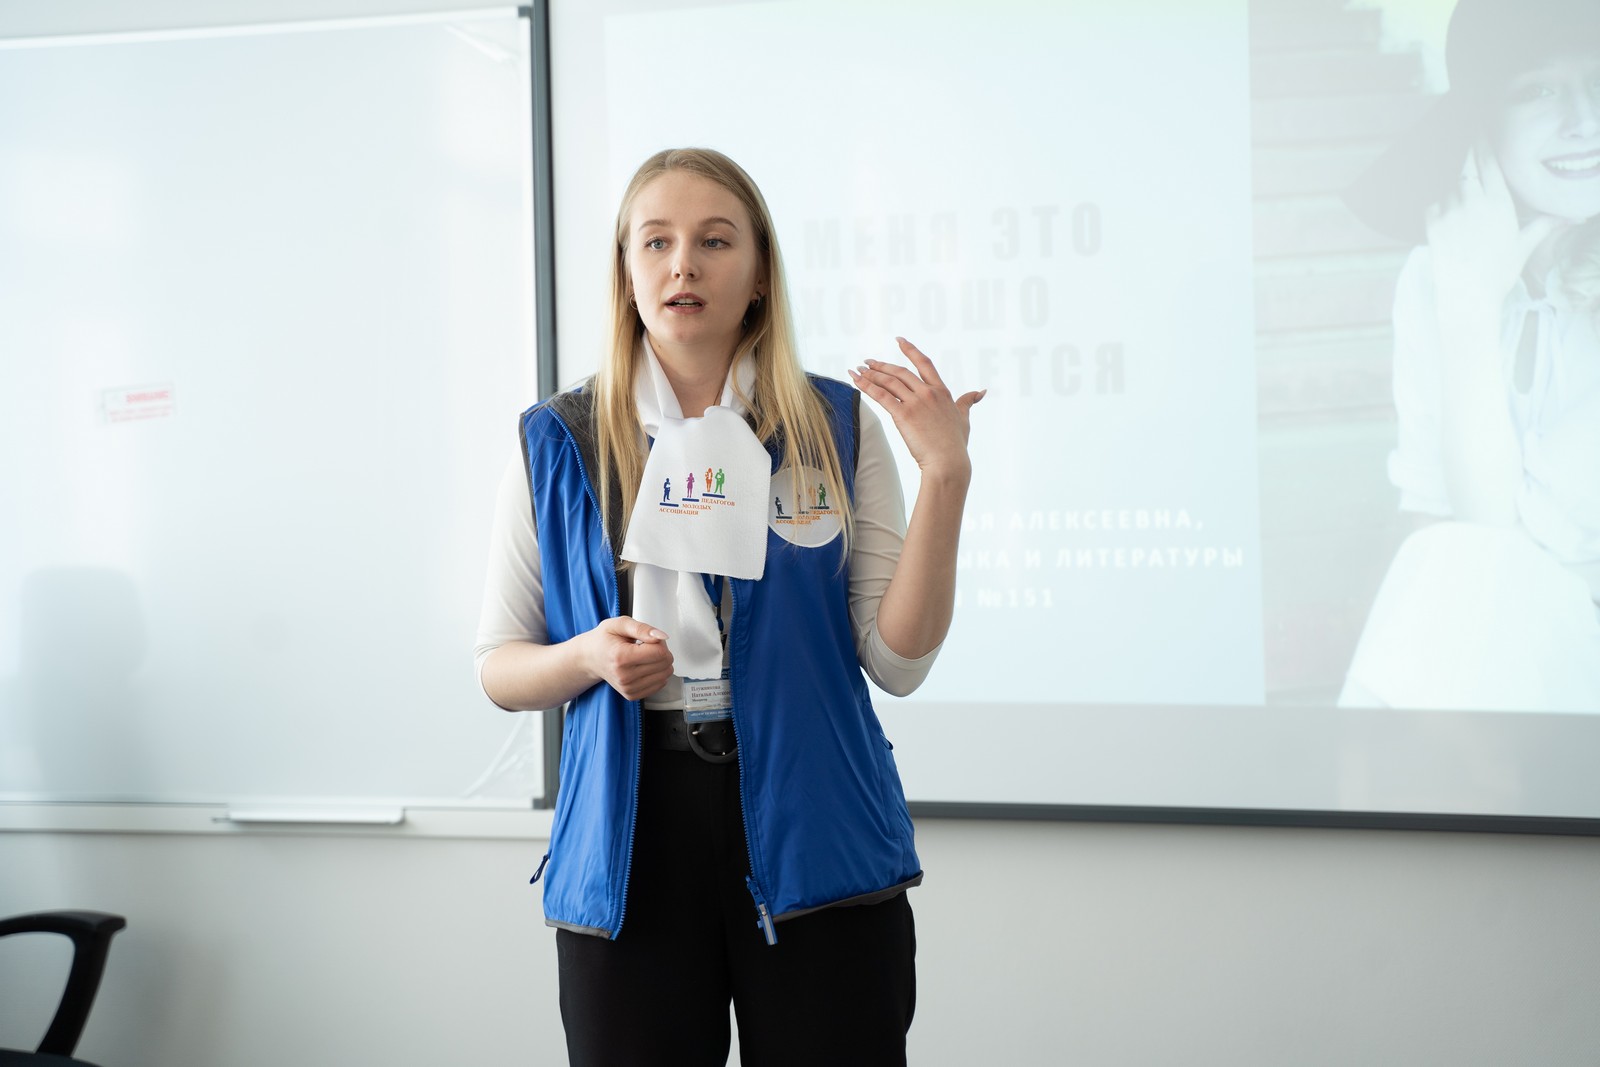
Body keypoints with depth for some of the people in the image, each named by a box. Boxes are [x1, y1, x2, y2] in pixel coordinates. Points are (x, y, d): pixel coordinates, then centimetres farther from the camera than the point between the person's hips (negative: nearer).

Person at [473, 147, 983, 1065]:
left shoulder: (838, 429, 2)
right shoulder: (560, 442, 3)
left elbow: (898, 661, -3)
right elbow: (499, 668, 8)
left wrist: (946, 477, -12)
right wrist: (588, 657, -13)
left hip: (814, 838, 0)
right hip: (630, 843, 0)